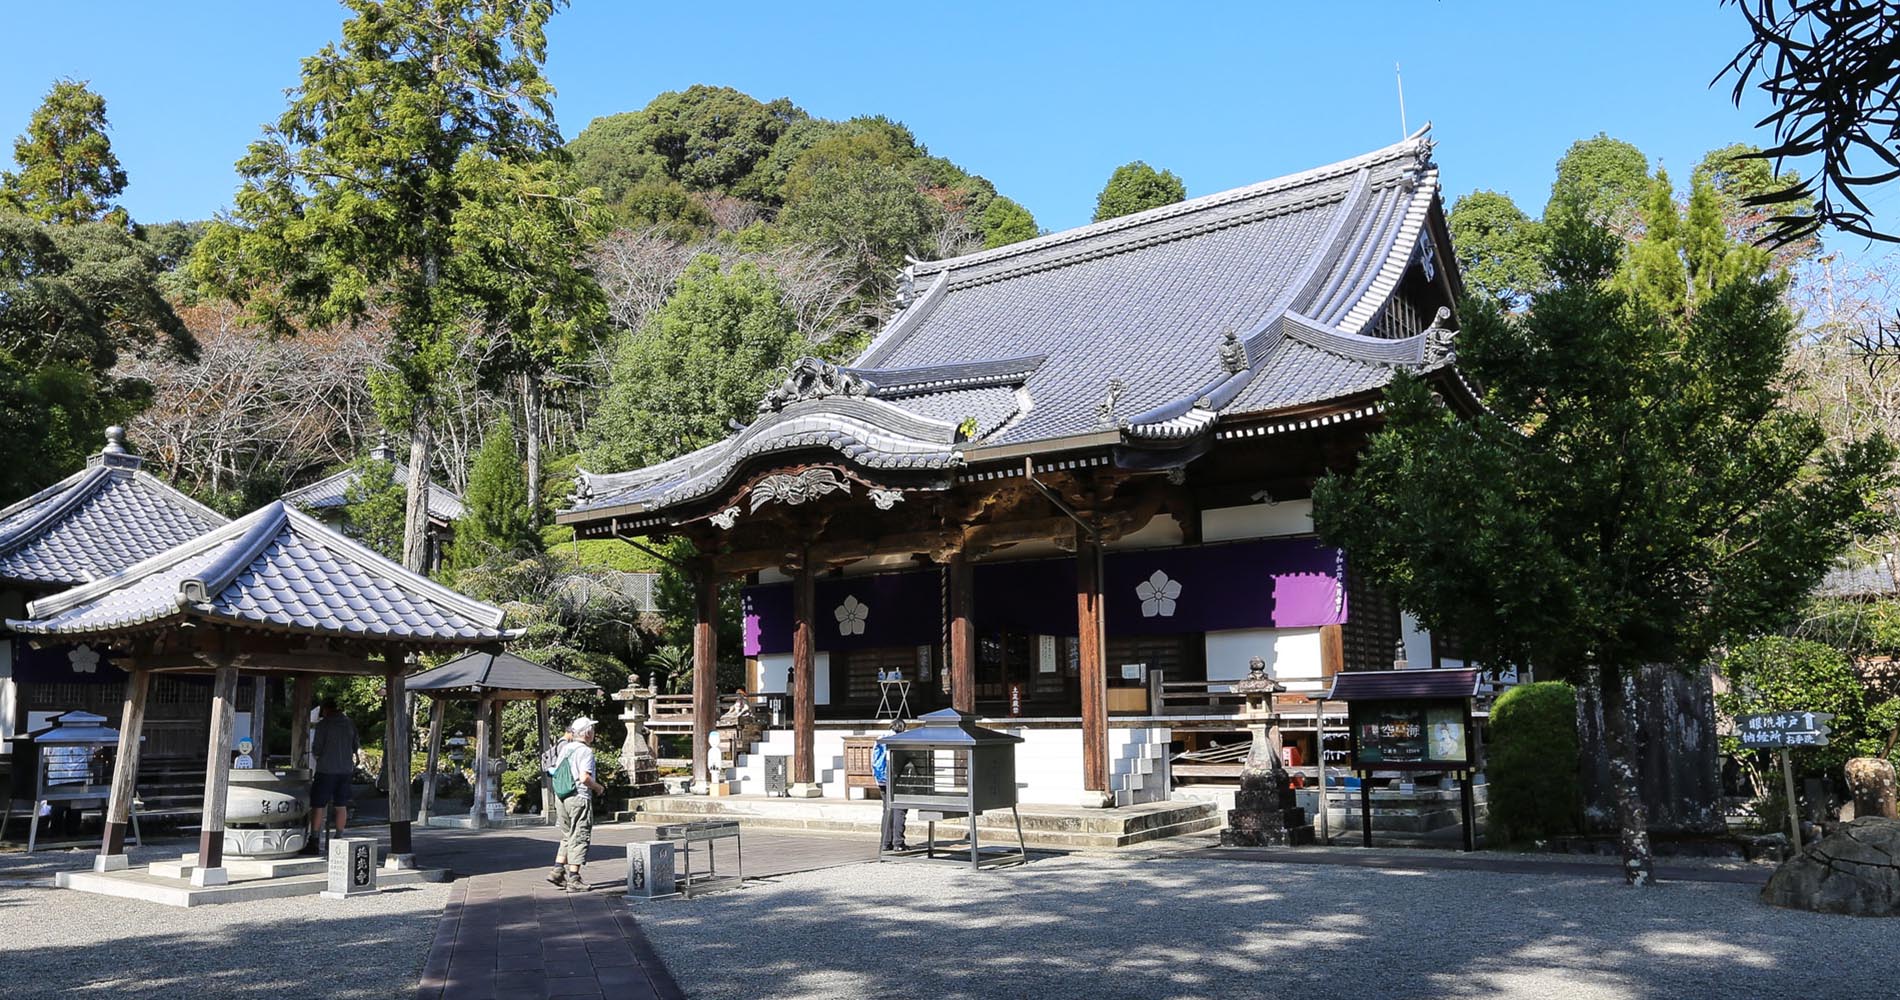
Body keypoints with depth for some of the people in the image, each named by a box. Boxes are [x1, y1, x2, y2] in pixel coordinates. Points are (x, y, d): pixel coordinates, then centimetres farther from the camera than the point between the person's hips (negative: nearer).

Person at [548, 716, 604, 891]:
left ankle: (557, 871, 15)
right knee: (579, 839, -1)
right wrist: (599, 788, -6)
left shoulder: (565, 748, 11)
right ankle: (573, 879, -1)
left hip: (561, 797, 8)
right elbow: (585, 777, -23)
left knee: (567, 837, 20)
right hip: (579, 798, -8)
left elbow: (555, 773, 15)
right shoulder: (585, 751, -13)